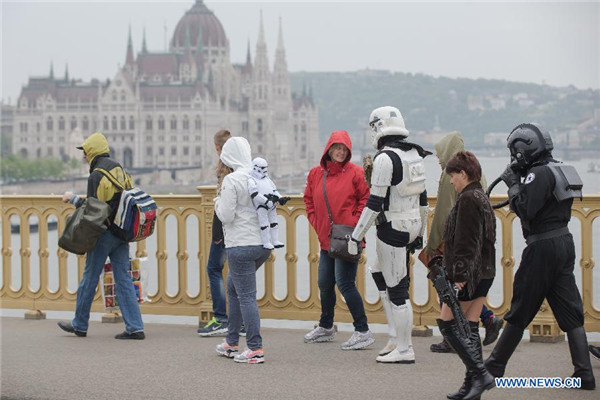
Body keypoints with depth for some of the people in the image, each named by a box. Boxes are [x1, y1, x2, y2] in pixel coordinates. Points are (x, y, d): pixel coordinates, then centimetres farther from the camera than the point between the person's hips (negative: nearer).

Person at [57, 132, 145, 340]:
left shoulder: (96, 175, -14)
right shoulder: (119, 169, 11)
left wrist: (73, 198, -1)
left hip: (104, 234, -7)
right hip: (122, 232, 7)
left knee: (89, 278, 6)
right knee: (123, 279, 5)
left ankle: (80, 324, 17)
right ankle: (135, 327, -2)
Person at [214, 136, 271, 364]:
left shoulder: (232, 180, -13)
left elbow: (226, 216, -13)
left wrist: (218, 201, 5)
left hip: (241, 245, -8)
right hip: (264, 243, 8)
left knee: (246, 296, -3)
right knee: (233, 287, 23)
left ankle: (255, 349, -4)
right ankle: (231, 343, 28)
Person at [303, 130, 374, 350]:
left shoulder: (355, 173, -8)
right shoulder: (315, 174, 9)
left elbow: (367, 199, -7)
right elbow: (309, 200, 20)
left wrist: (354, 224, -11)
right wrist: (316, 223, 9)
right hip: (326, 239, 7)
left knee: (344, 283, -11)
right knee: (325, 284, 16)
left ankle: (363, 332, -5)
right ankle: (326, 328, 34)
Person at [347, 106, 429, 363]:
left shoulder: (385, 158, -16)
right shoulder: (414, 154, 10)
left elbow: (374, 203, -18)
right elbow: (422, 198, 16)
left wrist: (356, 236, -12)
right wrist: (420, 233, 25)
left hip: (393, 227, -9)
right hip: (413, 225, 9)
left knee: (397, 290, -2)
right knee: (378, 272, 24)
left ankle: (404, 350, 4)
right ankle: (397, 337, 22)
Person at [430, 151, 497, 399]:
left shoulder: (468, 199, -14)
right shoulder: (481, 197, 15)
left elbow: (466, 242, -20)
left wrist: (460, 276, -22)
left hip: (469, 274, -10)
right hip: (485, 273, 10)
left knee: (447, 323, -3)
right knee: (470, 327, 10)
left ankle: (480, 374, -9)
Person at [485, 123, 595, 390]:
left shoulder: (539, 174, -15)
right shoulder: (559, 170, 14)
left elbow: (525, 210, -21)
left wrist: (513, 185, -9)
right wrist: (518, 183, 9)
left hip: (543, 247, -9)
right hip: (565, 242, 9)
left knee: (520, 312, 3)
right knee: (570, 312, 6)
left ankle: (495, 366, 14)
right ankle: (584, 374, 0)